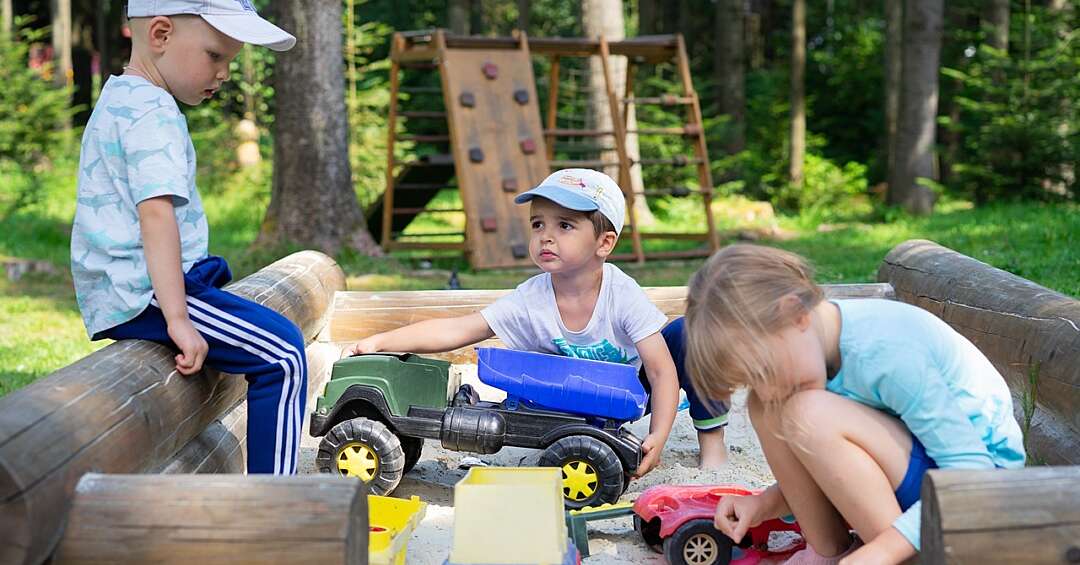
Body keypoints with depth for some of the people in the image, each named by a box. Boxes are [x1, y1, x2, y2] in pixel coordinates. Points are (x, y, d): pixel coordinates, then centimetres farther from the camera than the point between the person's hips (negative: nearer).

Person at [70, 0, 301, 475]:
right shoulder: (153, 111, -15)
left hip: (109, 299, 11)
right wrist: (177, 320, -31)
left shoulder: (116, 101, 19)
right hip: (144, 293, -11)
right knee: (281, 354, -15)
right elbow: (156, 211, -27)